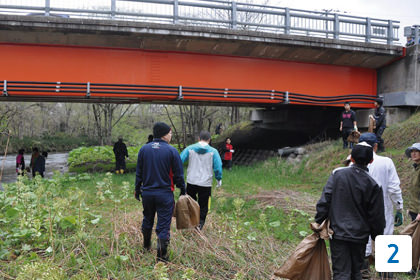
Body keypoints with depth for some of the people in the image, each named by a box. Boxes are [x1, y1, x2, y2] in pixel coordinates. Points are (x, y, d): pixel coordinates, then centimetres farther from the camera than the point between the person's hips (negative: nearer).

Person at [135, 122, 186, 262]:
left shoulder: (144, 149, 1)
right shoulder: (171, 151, -11)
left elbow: (138, 173, 7)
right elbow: (178, 175, -7)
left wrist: (137, 189, 17)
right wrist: (182, 190, 6)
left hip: (147, 192, 5)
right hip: (165, 194, -4)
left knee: (147, 220, 23)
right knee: (163, 224, 3)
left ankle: (146, 245, 42)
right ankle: (162, 255, 6)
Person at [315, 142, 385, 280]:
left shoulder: (337, 174, -7)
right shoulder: (373, 185, -7)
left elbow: (324, 201, -8)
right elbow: (377, 216, -1)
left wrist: (318, 222, 0)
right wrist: (377, 236, 13)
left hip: (338, 233, -1)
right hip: (360, 236, 1)